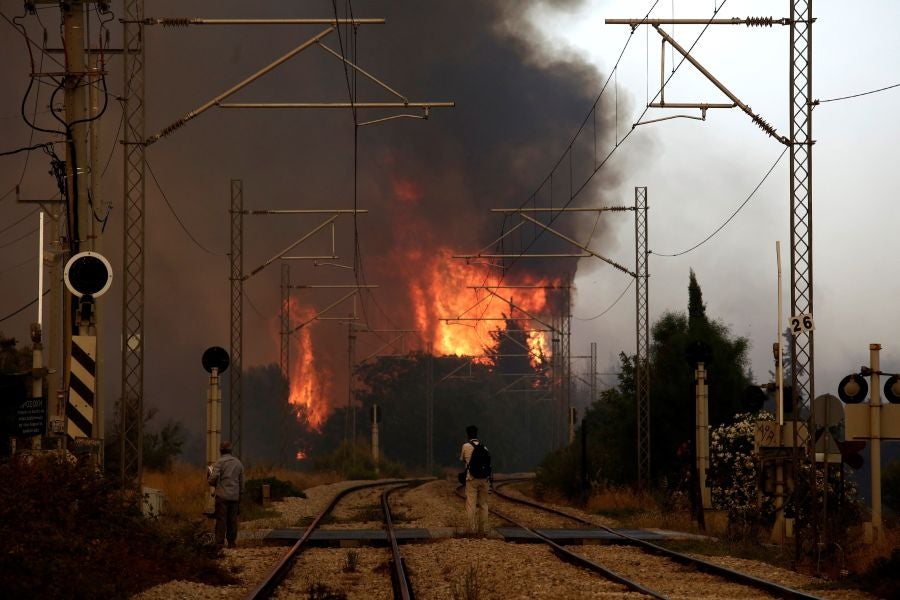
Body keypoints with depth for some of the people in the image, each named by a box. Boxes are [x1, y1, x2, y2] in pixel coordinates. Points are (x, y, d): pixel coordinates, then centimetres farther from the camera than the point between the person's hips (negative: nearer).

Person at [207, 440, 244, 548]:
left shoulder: (219, 462, -5)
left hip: (222, 495, -5)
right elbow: (242, 482, 14)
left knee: (221, 519, -4)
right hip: (235, 496, 5)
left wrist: (209, 479, 9)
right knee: (232, 520, 8)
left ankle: (220, 542, -7)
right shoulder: (238, 463, 12)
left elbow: (213, 478, -14)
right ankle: (232, 542, 8)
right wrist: (240, 495, 20)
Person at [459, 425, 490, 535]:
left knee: (471, 504, 0)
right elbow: (488, 461, 6)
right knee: (483, 504, 10)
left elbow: (462, 459, 12)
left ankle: (472, 530, -4)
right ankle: (482, 529, 12)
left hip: (472, 479, -4)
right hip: (484, 479, 4)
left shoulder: (466, 446, -4)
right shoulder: (484, 447, 5)